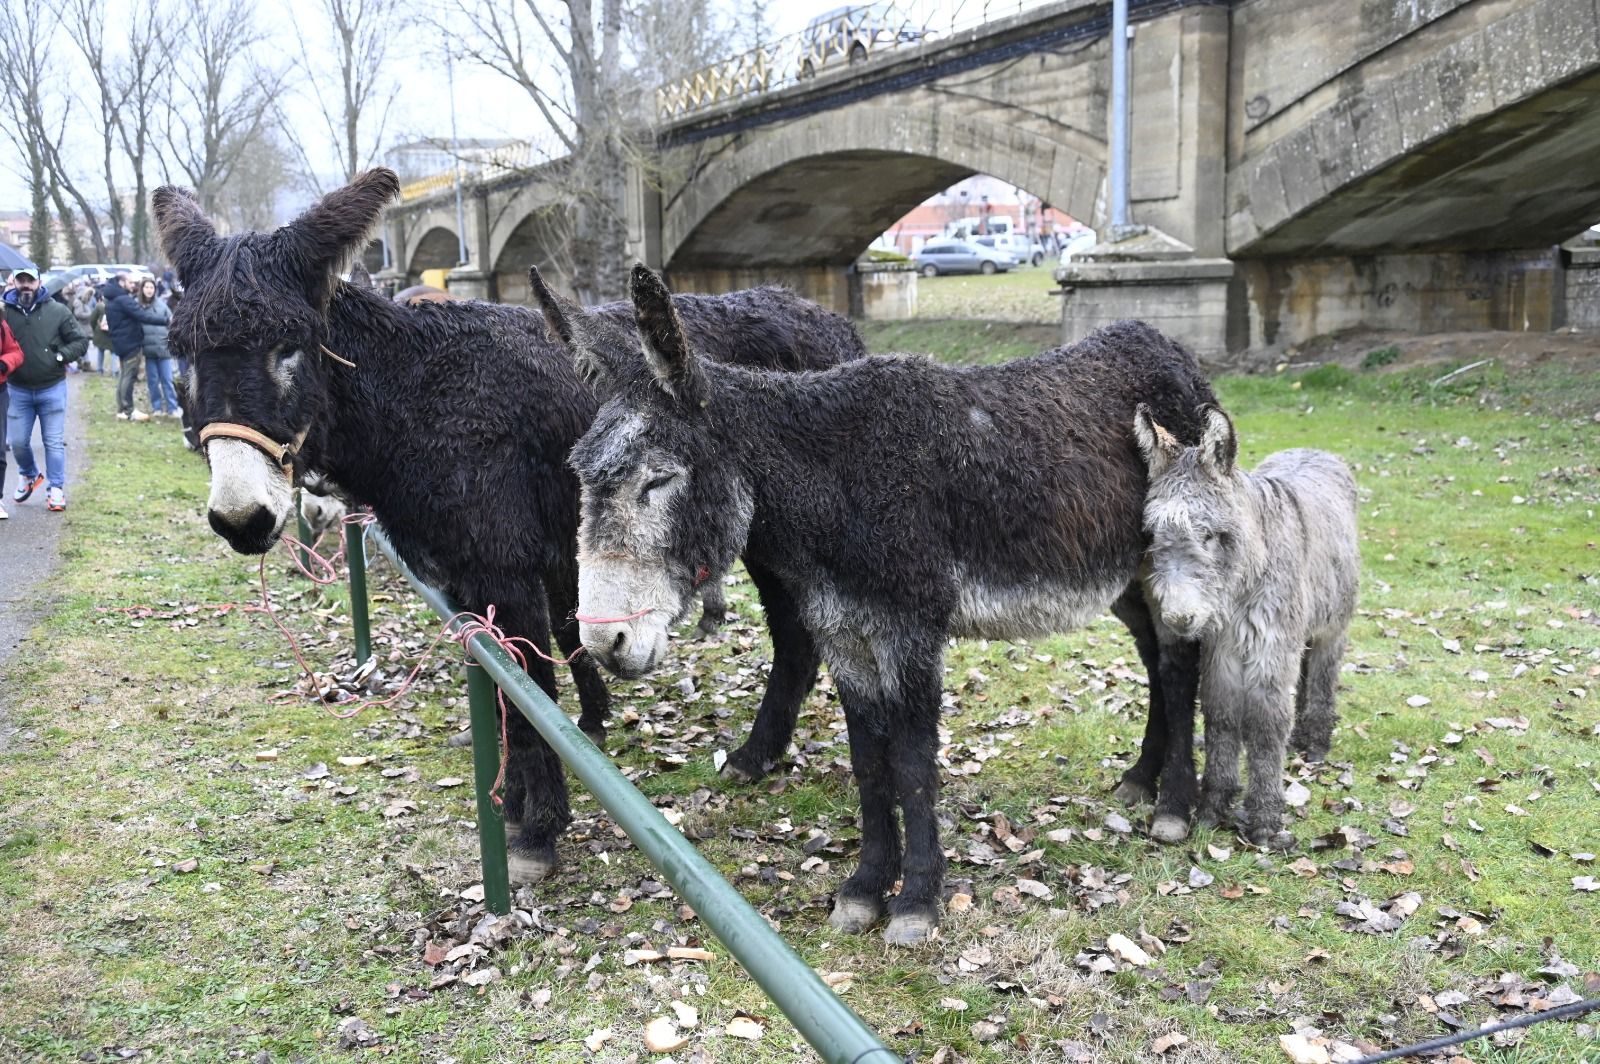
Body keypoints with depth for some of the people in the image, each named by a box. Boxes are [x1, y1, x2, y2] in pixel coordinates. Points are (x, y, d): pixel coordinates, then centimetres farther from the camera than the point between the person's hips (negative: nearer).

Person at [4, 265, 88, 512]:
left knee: (54, 442, 3)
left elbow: (81, 341, 0)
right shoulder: (5, 312, -3)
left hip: (52, 389, -1)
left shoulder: (58, 311, -4)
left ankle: (56, 489, 12)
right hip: (17, 390, 1)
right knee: (18, 441, 10)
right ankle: (28, 475, 37)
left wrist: (60, 356, -12)